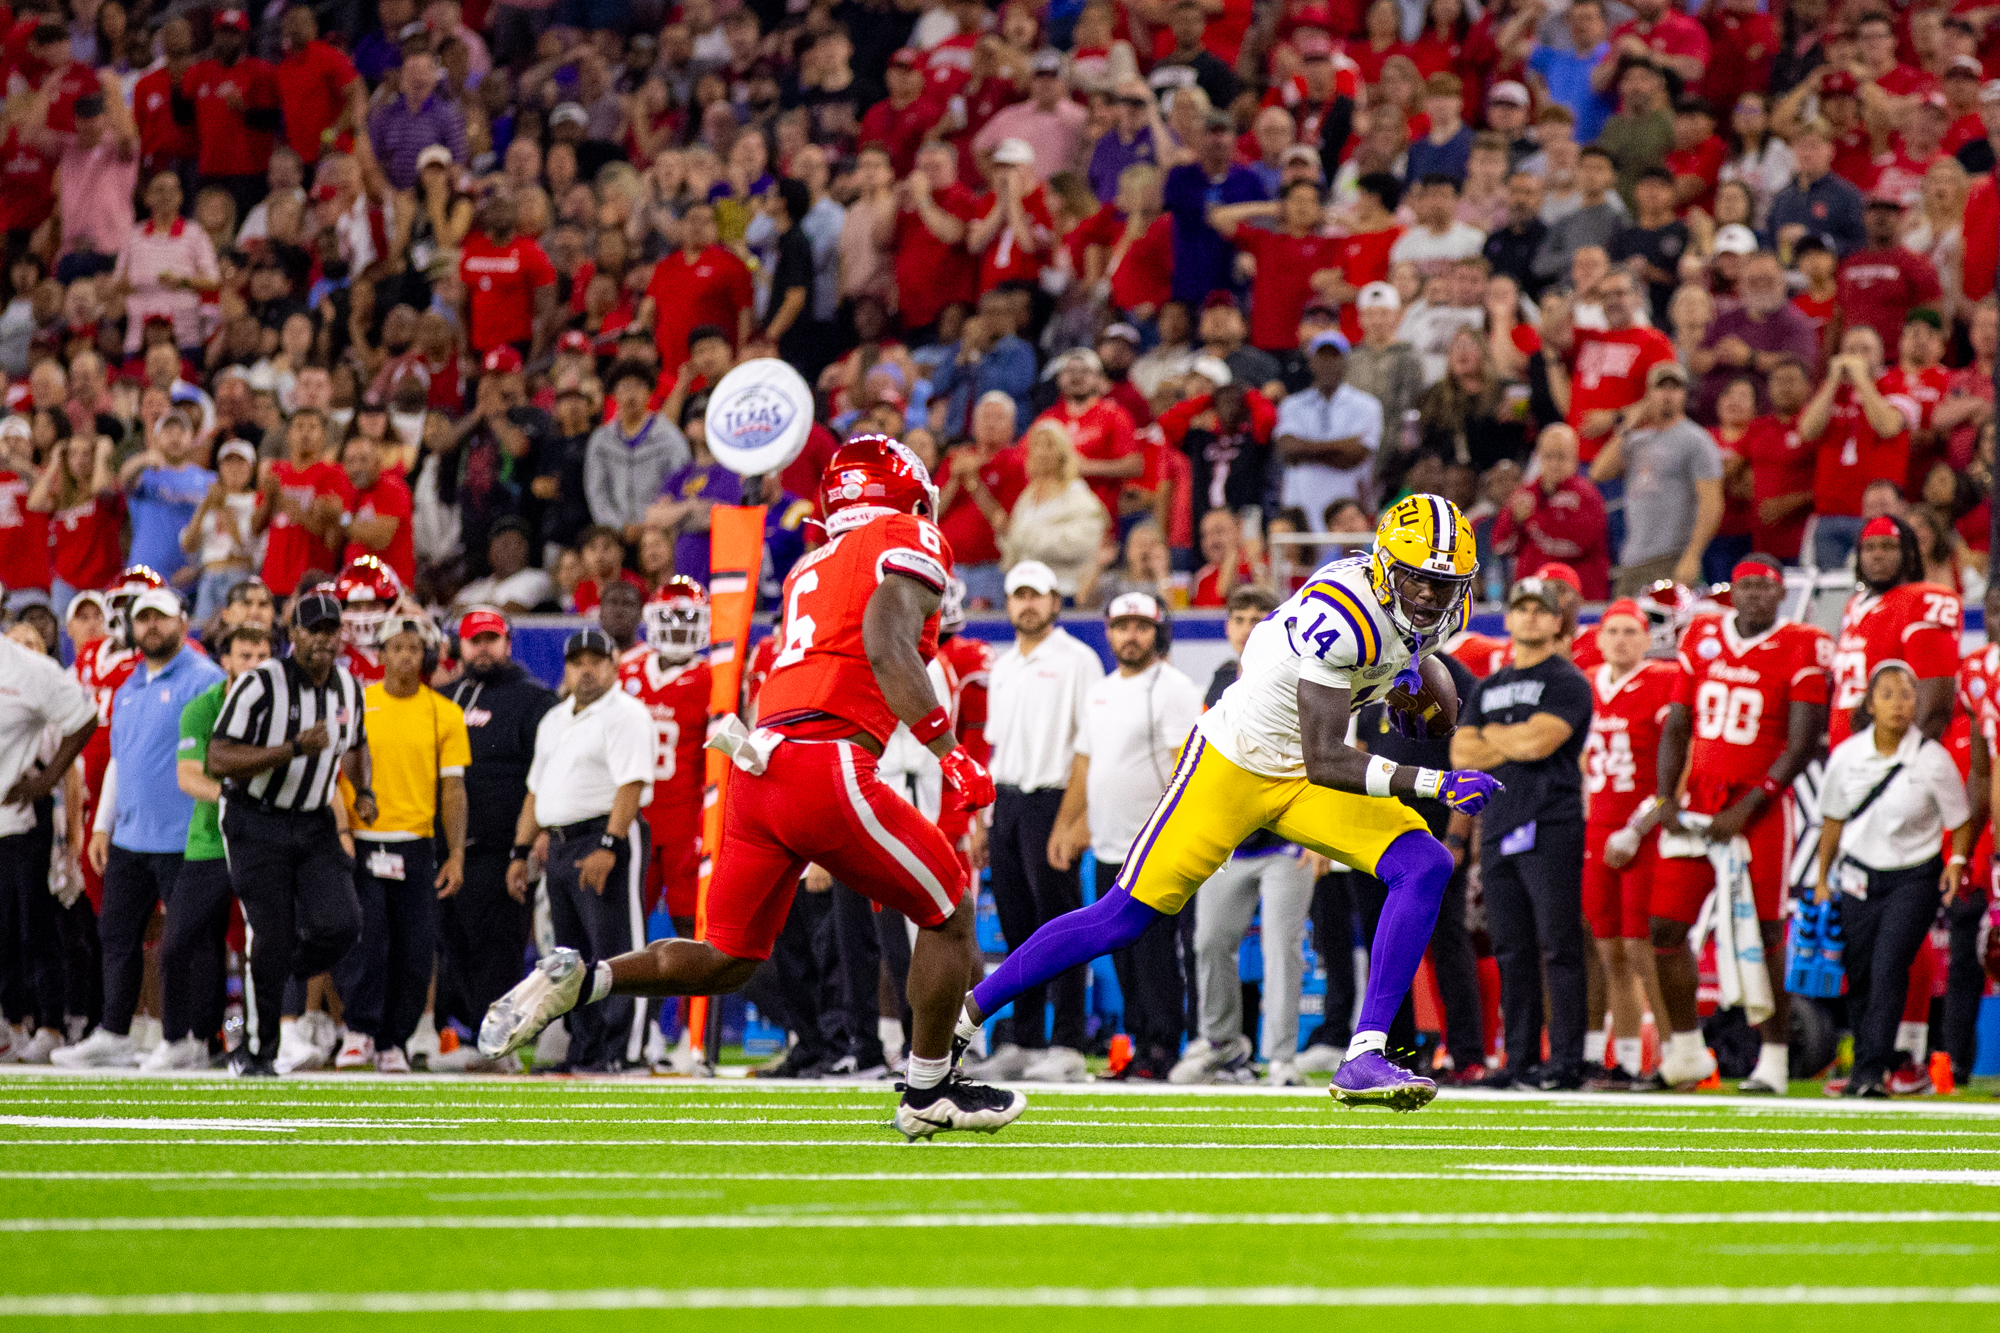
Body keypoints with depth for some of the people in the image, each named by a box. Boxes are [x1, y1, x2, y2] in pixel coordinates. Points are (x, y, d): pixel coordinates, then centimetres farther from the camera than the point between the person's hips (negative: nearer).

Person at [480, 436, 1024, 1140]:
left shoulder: (809, 569, 27)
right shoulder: (910, 542, 3)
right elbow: (887, 649, -12)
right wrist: (951, 754, -12)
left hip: (757, 769, 7)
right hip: (825, 768, -7)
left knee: (726, 962, 17)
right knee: (947, 915, 10)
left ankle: (580, 977, 0)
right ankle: (929, 1092, 14)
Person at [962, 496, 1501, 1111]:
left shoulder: (1439, 610, -6)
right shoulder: (1341, 613, -31)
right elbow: (1325, 762, -33)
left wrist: (1415, 688, -4)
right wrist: (1434, 782, -39)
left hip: (1303, 776, 7)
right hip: (1234, 763, -7)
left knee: (1425, 867, -14)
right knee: (1122, 918, -6)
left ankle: (1364, 1060, -15)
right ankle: (960, 1018, 9)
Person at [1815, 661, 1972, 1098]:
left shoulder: (1933, 759, -10)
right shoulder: (1847, 756, -3)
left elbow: (1960, 820, 3)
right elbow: (1833, 819, 12)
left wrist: (1957, 860, -13)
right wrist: (1822, 877, 14)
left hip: (1915, 878, -3)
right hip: (1861, 877, 3)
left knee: (1888, 968, -15)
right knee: (1859, 975, 6)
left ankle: (1874, 1069, -15)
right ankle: (1865, 1058, 25)